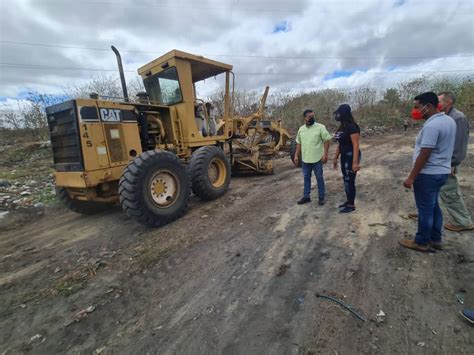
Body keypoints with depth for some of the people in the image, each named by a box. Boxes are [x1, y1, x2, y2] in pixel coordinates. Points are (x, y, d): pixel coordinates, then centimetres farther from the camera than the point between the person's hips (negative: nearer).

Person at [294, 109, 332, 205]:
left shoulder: (320, 127, -7)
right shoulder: (301, 129, 6)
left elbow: (326, 141, -8)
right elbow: (299, 143, 13)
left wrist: (325, 154, -15)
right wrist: (296, 155, 8)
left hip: (317, 158, -4)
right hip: (305, 159, 4)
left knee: (319, 178, 6)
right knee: (306, 178, 13)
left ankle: (321, 197, 19)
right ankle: (306, 196, 25)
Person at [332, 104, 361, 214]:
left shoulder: (352, 127, -19)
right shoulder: (341, 127, 10)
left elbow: (356, 145, -23)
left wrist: (355, 162, -27)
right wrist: (335, 158, 20)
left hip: (351, 156, -9)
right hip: (344, 156, 9)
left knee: (350, 181, -1)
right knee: (345, 179, 16)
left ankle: (351, 205, 12)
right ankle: (348, 201, 31)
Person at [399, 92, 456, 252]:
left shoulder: (431, 126, -22)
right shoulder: (449, 120, 9)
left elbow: (424, 155, -24)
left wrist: (411, 177, -20)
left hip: (428, 174, -10)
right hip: (441, 171, 10)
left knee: (425, 209, 2)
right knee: (433, 206, 19)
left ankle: (421, 242, 16)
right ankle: (435, 239, 30)